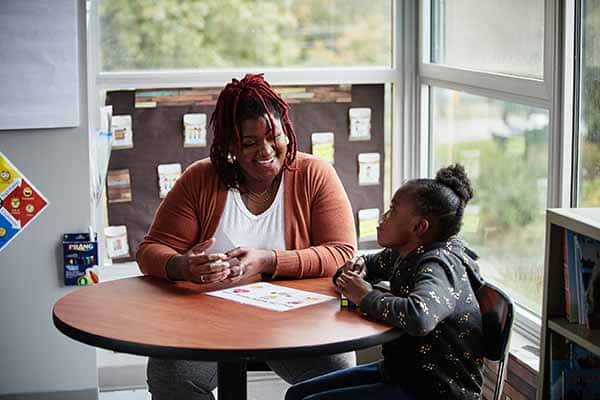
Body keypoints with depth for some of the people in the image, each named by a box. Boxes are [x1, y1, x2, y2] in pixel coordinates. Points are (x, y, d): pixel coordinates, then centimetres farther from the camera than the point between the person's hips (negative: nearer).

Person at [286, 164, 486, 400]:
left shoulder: (439, 266, -23)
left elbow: (419, 316, -43)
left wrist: (366, 297, -25)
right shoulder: (401, 255, 4)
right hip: (400, 373, 9)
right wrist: (354, 272, -1)